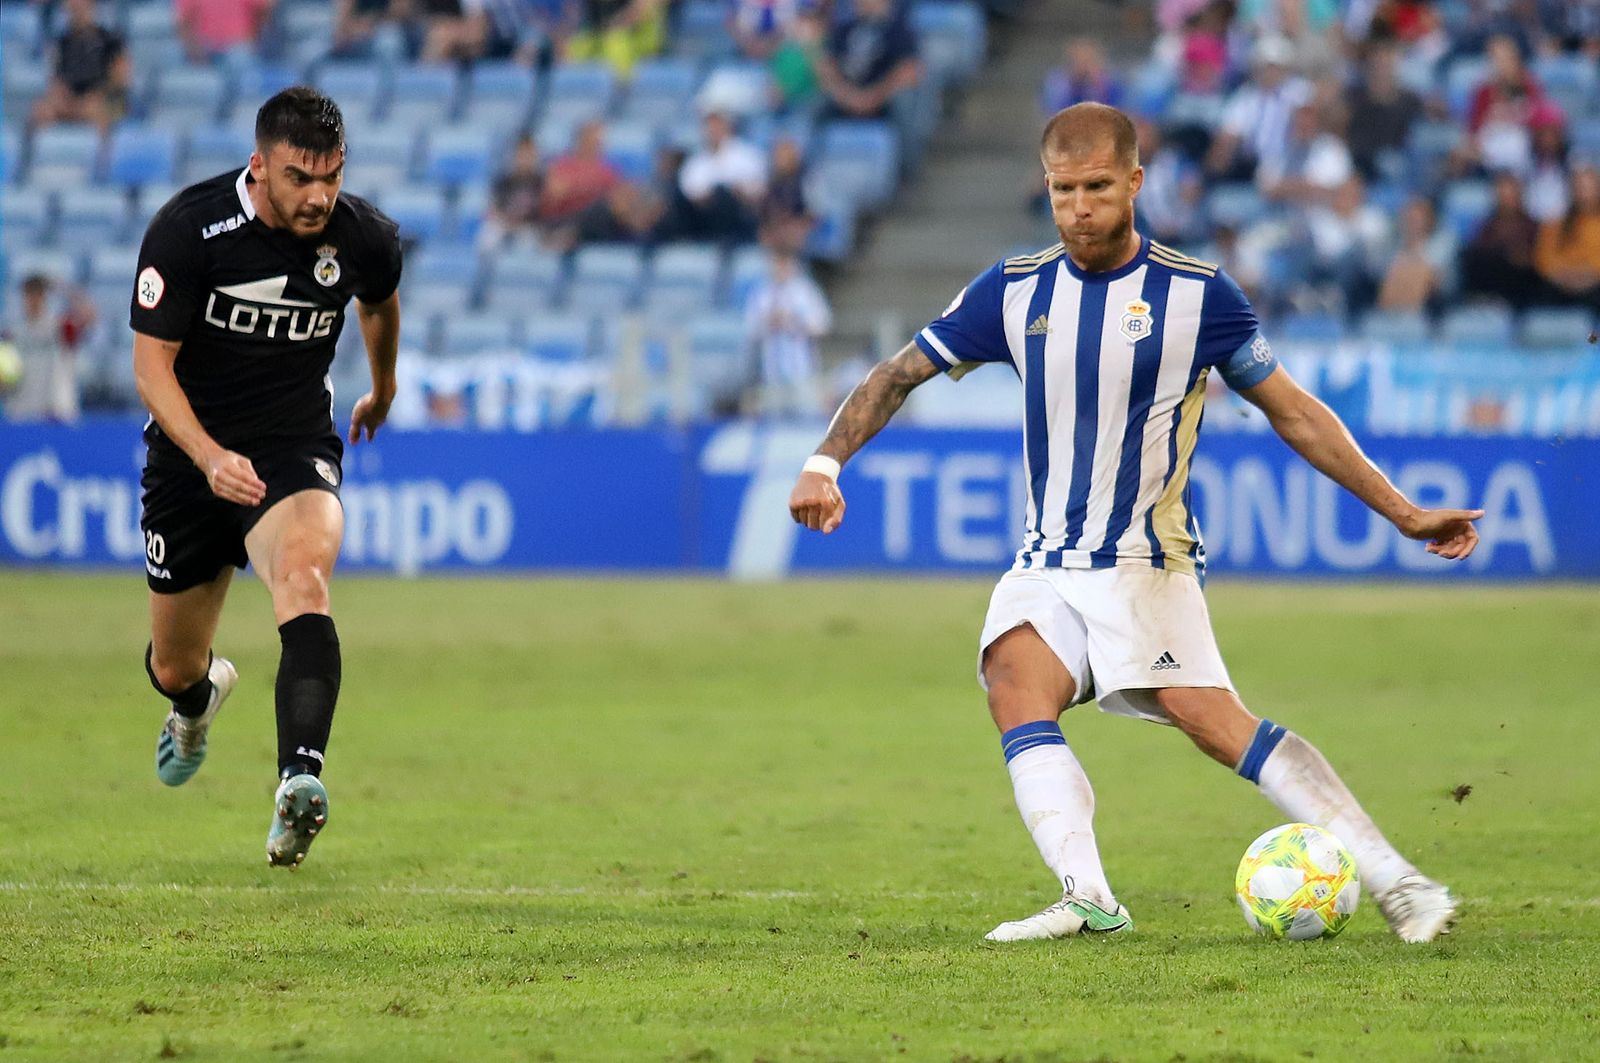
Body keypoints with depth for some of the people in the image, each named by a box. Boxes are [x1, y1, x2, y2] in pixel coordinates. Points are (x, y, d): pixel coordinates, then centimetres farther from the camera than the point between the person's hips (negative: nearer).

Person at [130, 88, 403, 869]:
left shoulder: (364, 238, -9)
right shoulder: (187, 229, -17)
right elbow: (151, 365, -15)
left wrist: (383, 389, 35)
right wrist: (210, 457, -30)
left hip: (296, 449, 0)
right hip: (191, 452, 0)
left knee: (302, 573, -35)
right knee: (173, 669, 11)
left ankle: (299, 779, -49)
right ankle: (199, 696, 53)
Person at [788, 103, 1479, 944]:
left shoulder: (1196, 295, -3)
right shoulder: (1014, 290, 5)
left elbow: (1294, 413, 5)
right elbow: (901, 374, 12)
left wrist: (1404, 513, 3)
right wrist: (825, 463, -2)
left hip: (1147, 566, -4)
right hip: (1044, 568, 4)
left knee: (1212, 720, -23)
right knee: (1015, 684, -26)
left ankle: (1398, 883, -24)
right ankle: (1087, 897, -37)